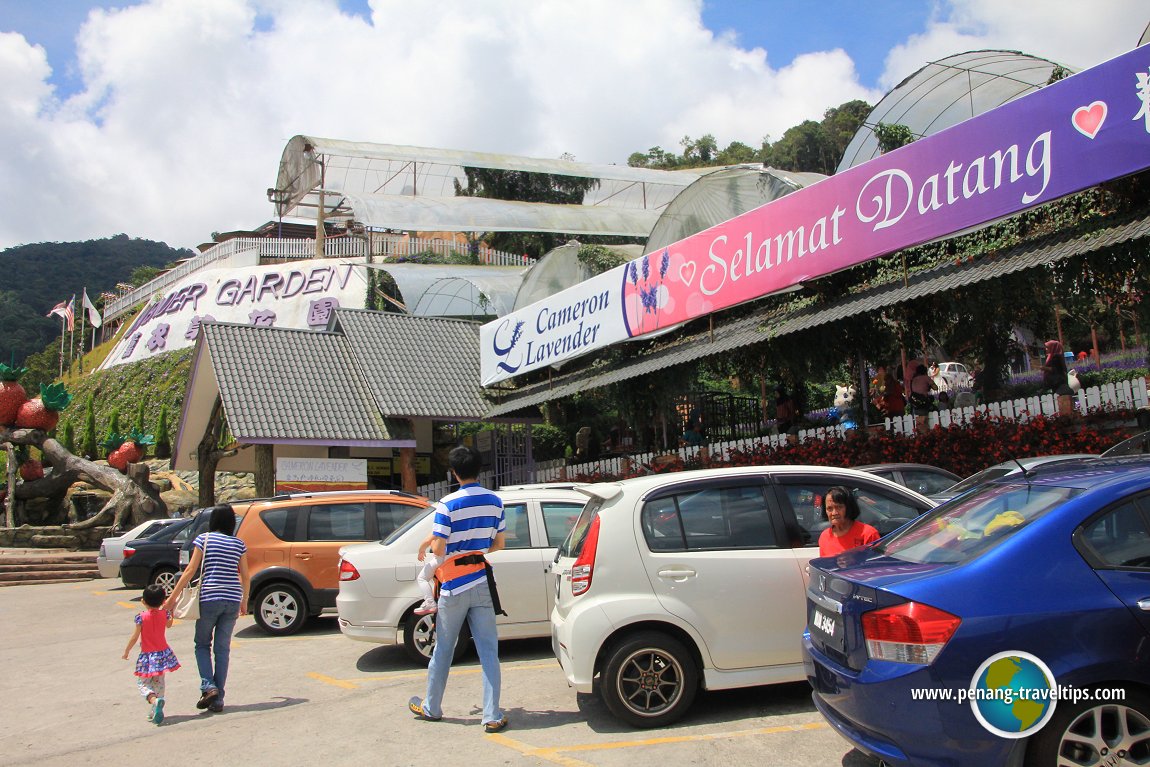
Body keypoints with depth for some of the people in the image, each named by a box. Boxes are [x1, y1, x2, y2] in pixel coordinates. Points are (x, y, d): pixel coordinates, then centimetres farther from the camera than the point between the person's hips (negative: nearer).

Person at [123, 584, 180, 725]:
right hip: (163, 653, 4)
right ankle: (156, 711, 18)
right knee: (159, 682, 17)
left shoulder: (141, 617, -14)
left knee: (142, 683, 3)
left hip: (147, 655, -4)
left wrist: (127, 651, 4)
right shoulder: (164, 614, -3)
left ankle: (154, 700, -26)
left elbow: (135, 637, -10)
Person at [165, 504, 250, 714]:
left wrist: (172, 597, 1)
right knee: (223, 648, 9)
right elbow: (245, 576, 9)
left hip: (209, 598, -3)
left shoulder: (204, 539, -1)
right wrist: (244, 602, 22)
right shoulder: (238, 544, 7)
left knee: (202, 644, 14)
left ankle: (208, 686, -5)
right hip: (232, 599, 3)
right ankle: (218, 699, 8)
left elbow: (191, 570, -5)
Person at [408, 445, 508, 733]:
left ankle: (431, 707, 27)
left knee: (443, 649, 12)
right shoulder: (494, 501, 3)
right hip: (483, 584, 3)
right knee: (489, 651, 5)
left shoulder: (448, 504, -13)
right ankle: (492, 716, 3)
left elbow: (438, 549, -14)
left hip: (454, 586, -3)